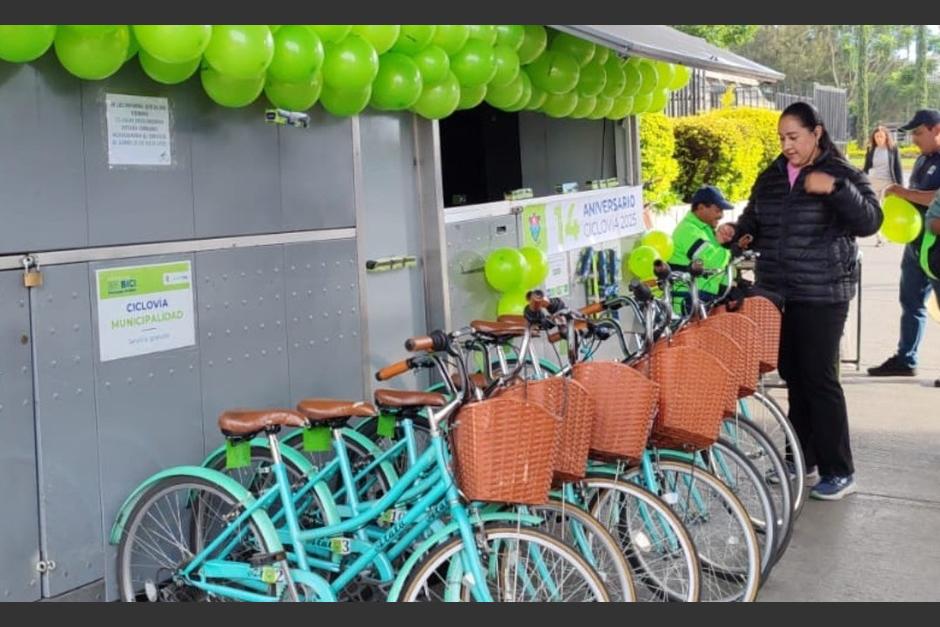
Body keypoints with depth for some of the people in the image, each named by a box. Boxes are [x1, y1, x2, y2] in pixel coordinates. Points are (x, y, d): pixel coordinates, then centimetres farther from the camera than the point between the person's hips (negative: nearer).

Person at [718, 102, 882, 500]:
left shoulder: (841, 173, -4)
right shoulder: (770, 178, 11)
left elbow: (870, 221, -14)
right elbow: (754, 222, 20)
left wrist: (835, 189, -28)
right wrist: (735, 231, -2)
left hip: (822, 295, -5)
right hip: (777, 292, 5)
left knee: (820, 379, -5)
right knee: (793, 377, 12)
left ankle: (839, 472, 5)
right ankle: (802, 459, 25)